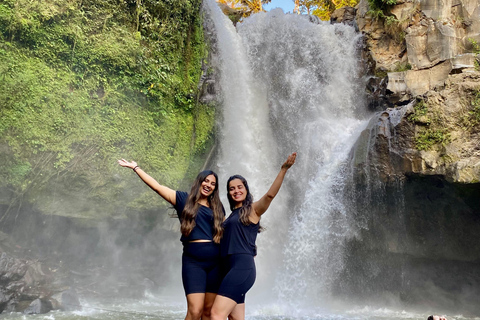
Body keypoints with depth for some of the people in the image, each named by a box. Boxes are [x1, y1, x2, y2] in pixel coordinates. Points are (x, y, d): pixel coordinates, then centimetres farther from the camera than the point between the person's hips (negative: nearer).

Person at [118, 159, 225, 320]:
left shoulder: (217, 207, 15)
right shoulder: (184, 199, 7)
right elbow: (157, 186, 6)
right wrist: (136, 167, 7)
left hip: (215, 262, 3)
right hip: (193, 261, -3)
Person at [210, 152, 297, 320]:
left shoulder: (253, 209, 0)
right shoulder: (232, 214, 21)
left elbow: (270, 194, -19)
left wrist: (283, 169, -28)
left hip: (242, 267, -8)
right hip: (230, 268, 9)